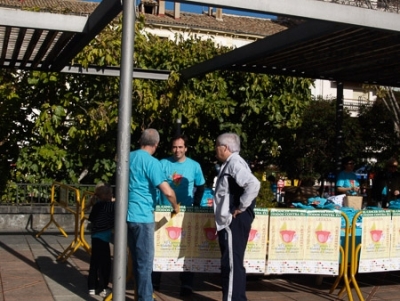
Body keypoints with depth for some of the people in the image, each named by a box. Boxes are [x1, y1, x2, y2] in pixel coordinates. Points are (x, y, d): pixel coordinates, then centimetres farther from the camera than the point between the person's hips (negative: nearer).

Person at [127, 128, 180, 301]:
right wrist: (175, 207, -3)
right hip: (142, 216, -8)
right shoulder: (151, 162, -14)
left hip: (129, 214, 8)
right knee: (145, 261, 0)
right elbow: (167, 191, -21)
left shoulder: (129, 157, 9)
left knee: (137, 259, 17)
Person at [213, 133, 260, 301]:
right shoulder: (229, 164, 17)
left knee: (231, 264, -6)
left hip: (235, 221, -10)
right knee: (231, 263, 15)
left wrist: (241, 208, -21)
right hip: (229, 221, 10)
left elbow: (253, 184, -29)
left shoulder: (235, 163, -14)